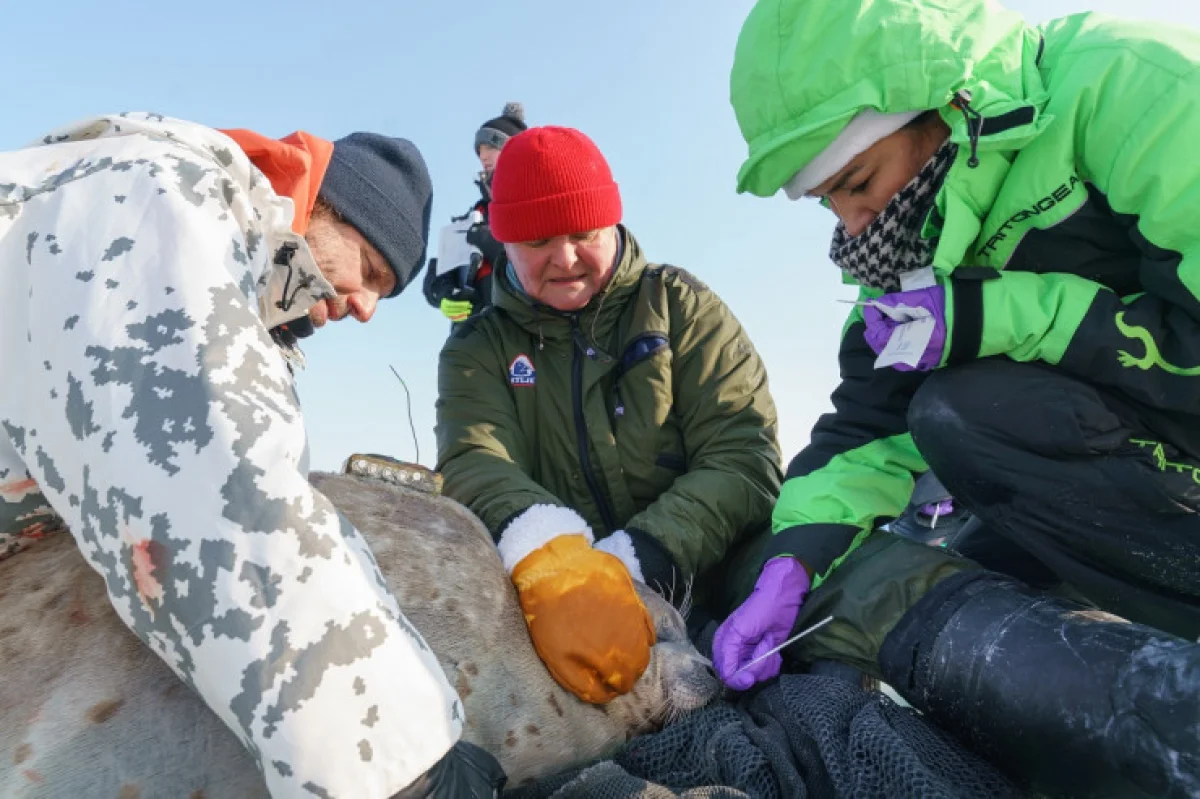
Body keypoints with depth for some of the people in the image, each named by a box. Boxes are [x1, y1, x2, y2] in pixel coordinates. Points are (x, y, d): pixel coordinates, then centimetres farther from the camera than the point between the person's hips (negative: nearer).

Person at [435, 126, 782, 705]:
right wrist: (552, 567, -33)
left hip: (707, 593, 0)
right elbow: (474, 462, -11)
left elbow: (745, 460, -6)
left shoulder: (681, 307, 5)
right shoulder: (478, 349, 9)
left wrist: (625, 565, -22)